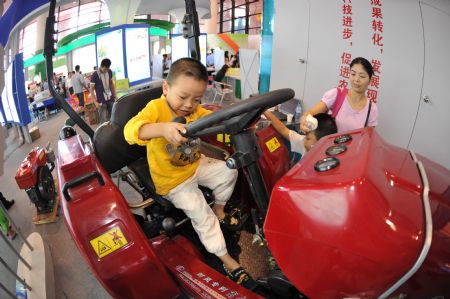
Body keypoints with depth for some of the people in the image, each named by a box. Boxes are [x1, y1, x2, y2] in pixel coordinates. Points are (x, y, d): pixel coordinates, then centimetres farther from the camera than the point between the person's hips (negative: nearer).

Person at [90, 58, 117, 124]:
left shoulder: (109, 72, 2)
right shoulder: (95, 75, -12)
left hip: (110, 99, 5)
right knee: (103, 120, -4)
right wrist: (95, 102, -14)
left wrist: (114, 95, 12)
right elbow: (91, 89, -8)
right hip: (101, 101, -5)